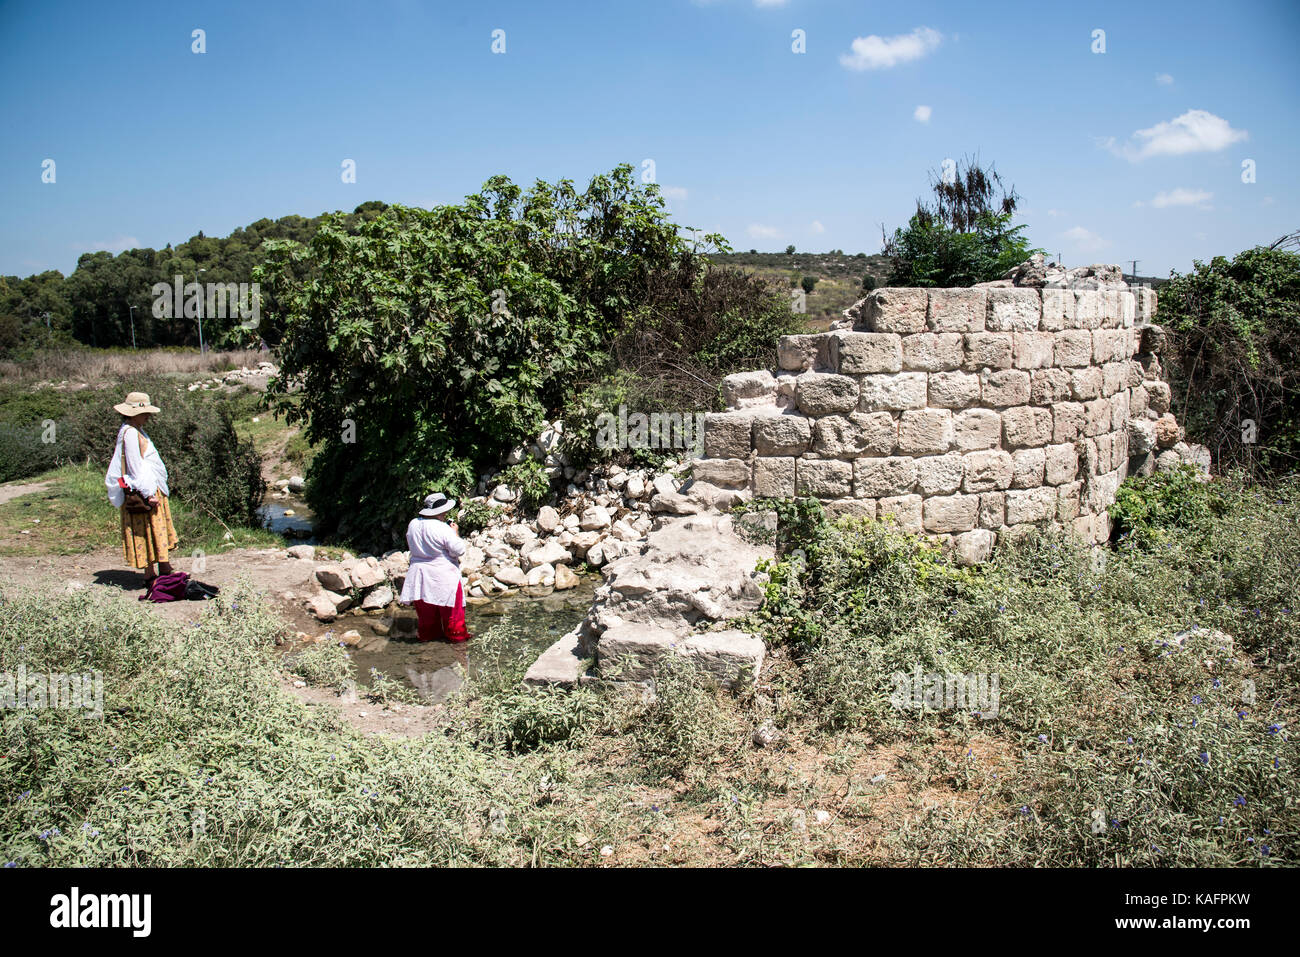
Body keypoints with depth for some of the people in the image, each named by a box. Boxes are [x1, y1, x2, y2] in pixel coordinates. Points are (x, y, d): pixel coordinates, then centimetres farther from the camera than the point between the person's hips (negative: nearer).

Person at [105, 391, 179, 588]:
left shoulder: (136, 431, 15)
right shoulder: (130, 433, -16)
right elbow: (135, 466, -21)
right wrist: (148, 493, -22)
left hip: (152, 489, 10)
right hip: (142, 491, -10)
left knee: (160, 533, 13)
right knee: (148, 533, -4)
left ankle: (165, 571, 18)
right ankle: (150, 576, 2)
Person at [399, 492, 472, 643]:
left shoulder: (413, 524, -2)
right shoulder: (443, 529, -22)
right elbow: (459, 550, -20)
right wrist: (455, 533, -5)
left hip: (420, 573, 6)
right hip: (443, 575, -6)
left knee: (426, 609, 17)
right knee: (451, 608, 11)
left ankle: (428, 634, 30)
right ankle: (456, 634, 22)